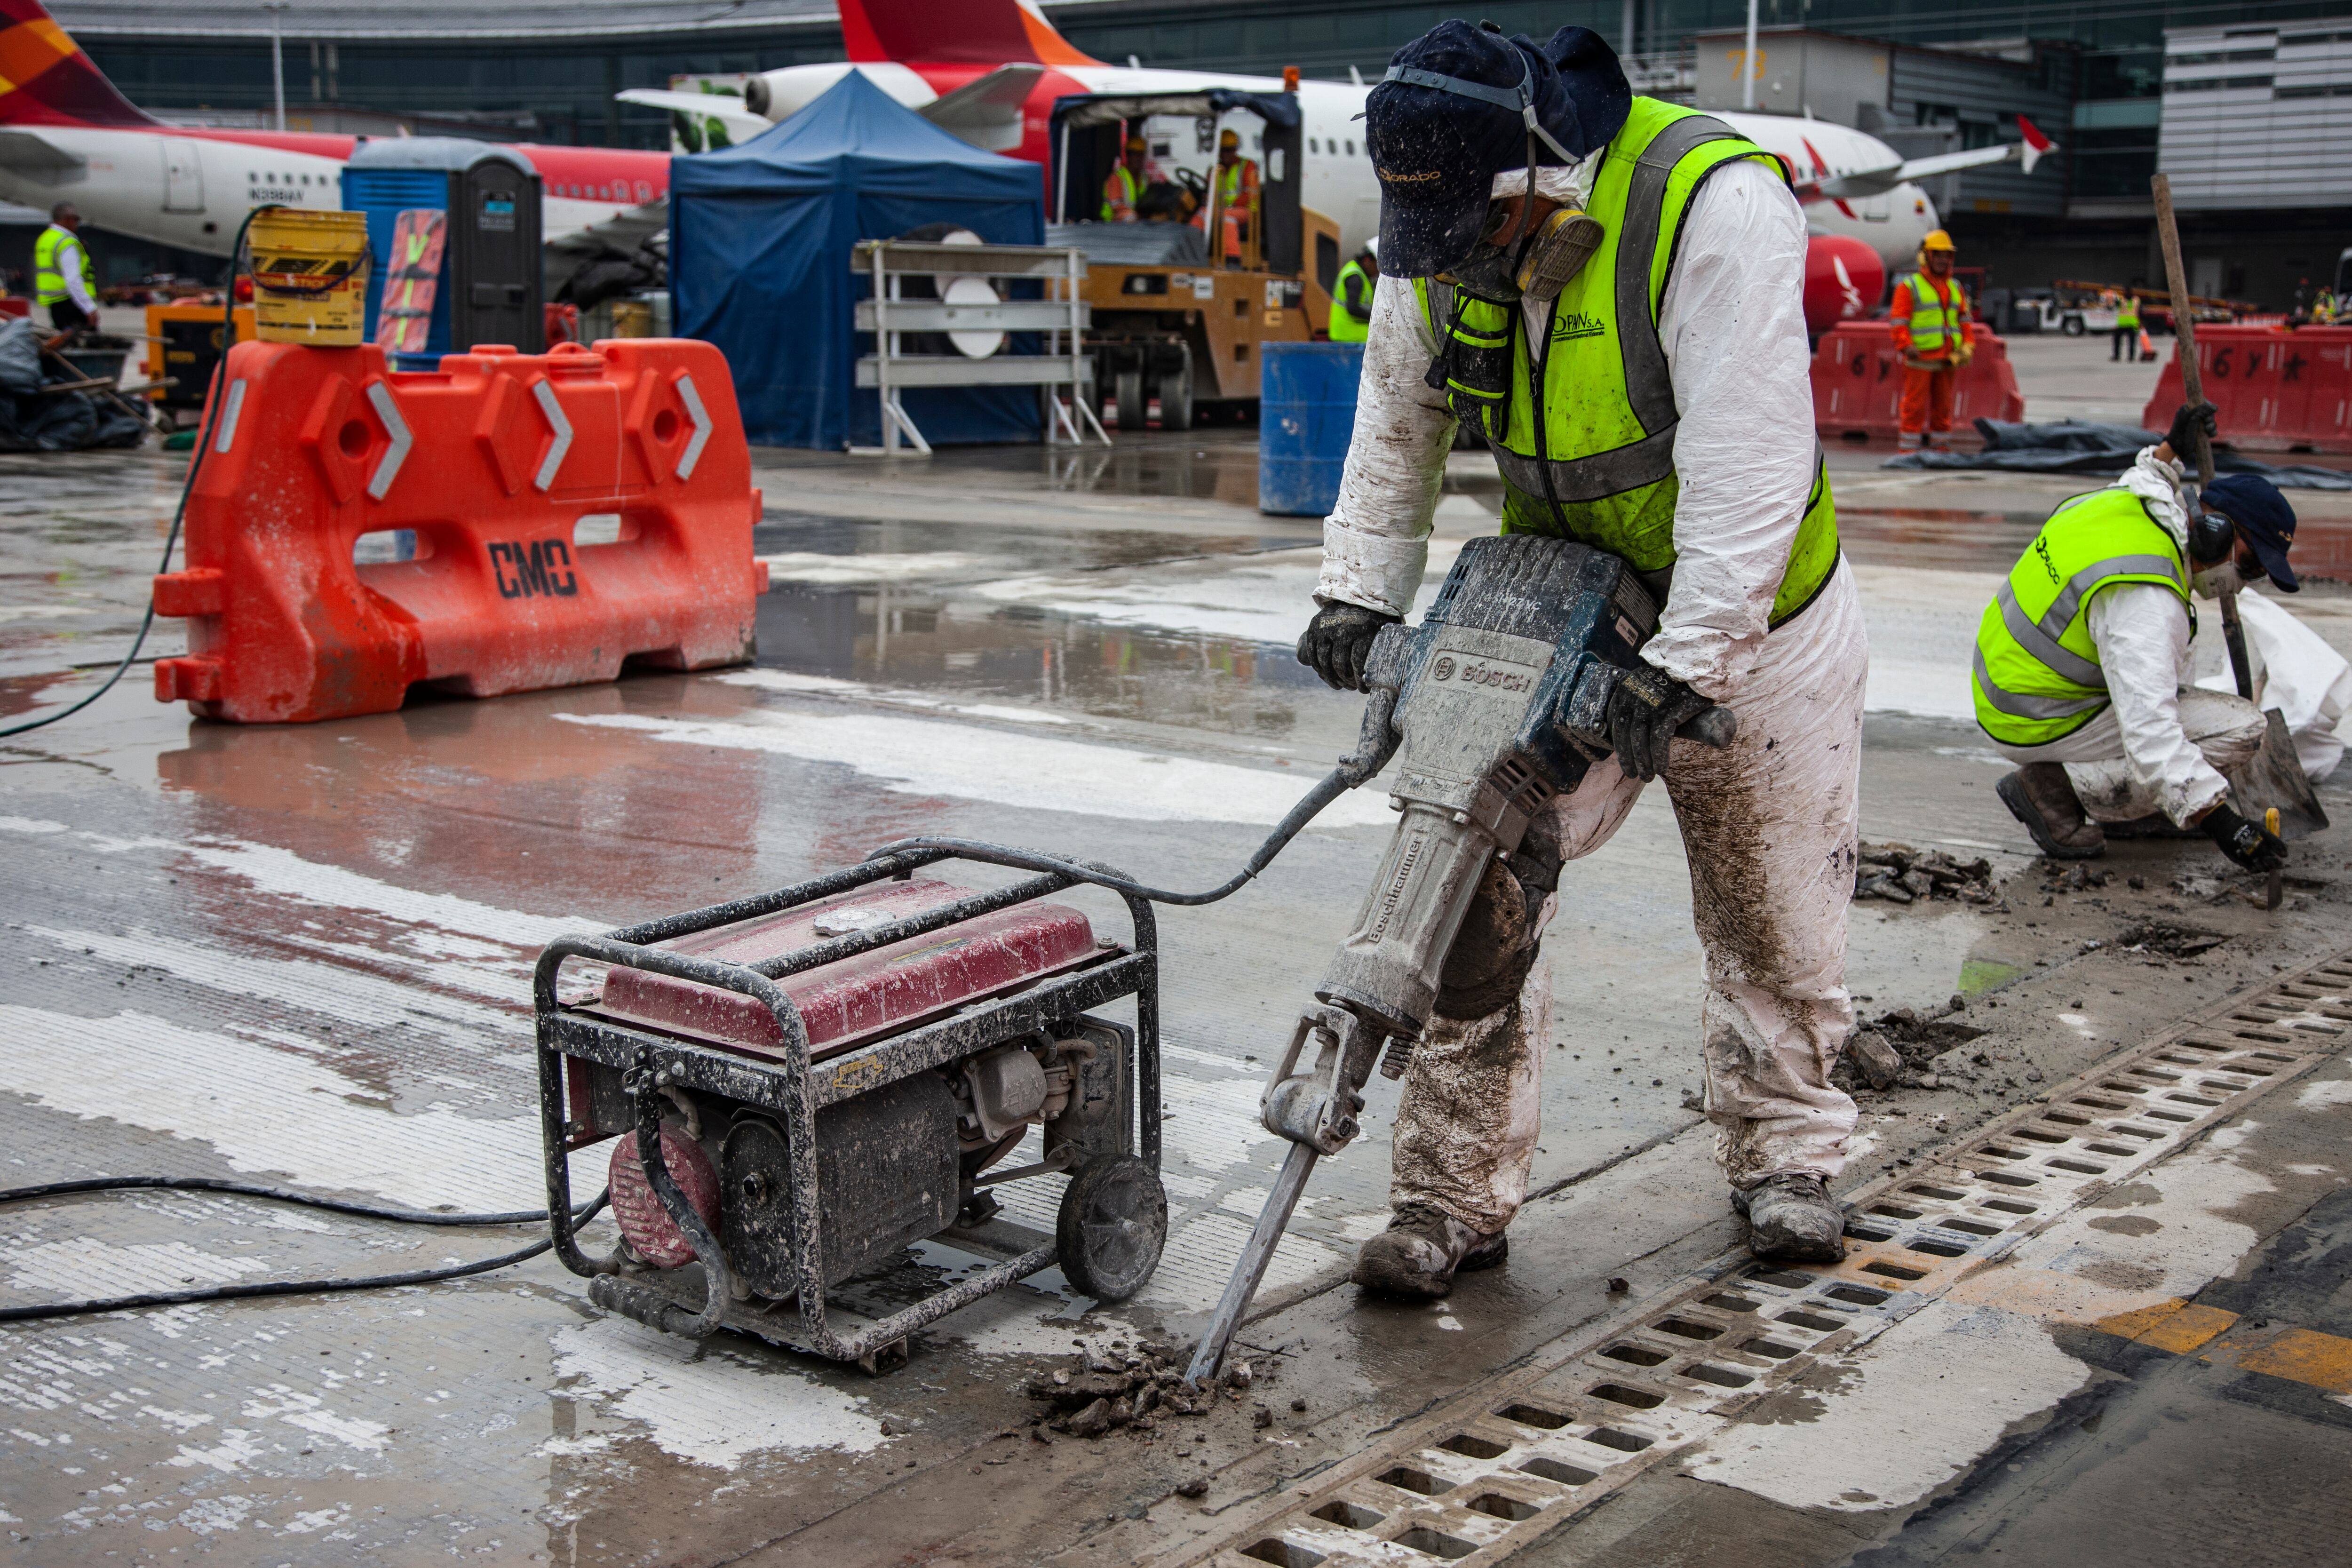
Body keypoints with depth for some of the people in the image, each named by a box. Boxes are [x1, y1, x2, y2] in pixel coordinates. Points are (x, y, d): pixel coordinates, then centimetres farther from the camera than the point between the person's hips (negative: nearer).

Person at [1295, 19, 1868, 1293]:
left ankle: (1782, 1155, 35)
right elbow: (1396, 428, 4)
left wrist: (1689, 661, -35)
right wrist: (1359, 590, -5)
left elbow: (1748, 457, -33)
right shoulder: (1438, 242, -11)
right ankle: (1456, 1197, 2)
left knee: (1773, 919, 12)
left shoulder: (1718, 200, -30)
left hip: (1753, 619, -3)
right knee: (1471, 880, -10)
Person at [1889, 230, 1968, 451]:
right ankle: (1908, 452, -3)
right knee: (1915, 407, -6)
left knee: (1943, 407, 9)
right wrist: (1906, 346, -20)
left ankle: (1940, 447, 16)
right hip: (1920, 358, -6)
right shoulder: (1909, 287, -1)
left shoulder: (1956, 289, 17)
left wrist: (1966, 346, 6)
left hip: (1947, 358, 6)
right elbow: (1899, 321, -7)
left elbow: (1964, 320, 19)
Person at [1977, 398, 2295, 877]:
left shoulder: (2125, 499, -3)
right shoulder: (2144, 598, -30)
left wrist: (2169, 450, 30)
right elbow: (2149, 728, -38)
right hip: (2040, 725, -10)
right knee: (2240, 729, -12)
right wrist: (2220, 822, -40)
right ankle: (2062, 788, -7)